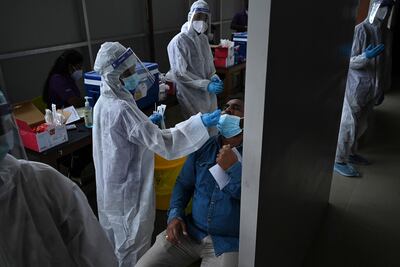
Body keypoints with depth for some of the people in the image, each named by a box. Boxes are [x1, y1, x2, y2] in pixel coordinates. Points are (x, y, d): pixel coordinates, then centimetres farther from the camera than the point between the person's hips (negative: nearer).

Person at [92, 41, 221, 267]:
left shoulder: (103, 102, 1)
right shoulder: (122, 109, -30)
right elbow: (164, 143, -33)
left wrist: (147, 123, 7)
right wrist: (200, 122, -34)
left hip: (111, 185, 9)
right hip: (129, 189, -9)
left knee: (115, 239, 29)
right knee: (133, 247, 13)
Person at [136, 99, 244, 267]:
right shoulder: (203, 147, 4)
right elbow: (183, 184, 10)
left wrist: (234, 169, -22)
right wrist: (174, 215, -3)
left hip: (228, 242, -3)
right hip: (190, 231, 4)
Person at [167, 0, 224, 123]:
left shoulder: (204, 39, 9)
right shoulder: (178, 42, -15)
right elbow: (179, 74, -19)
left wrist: (213, 77, -5)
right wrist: (206, 85, -23)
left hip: (209, 95, 7)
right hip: (192, 97, -7)